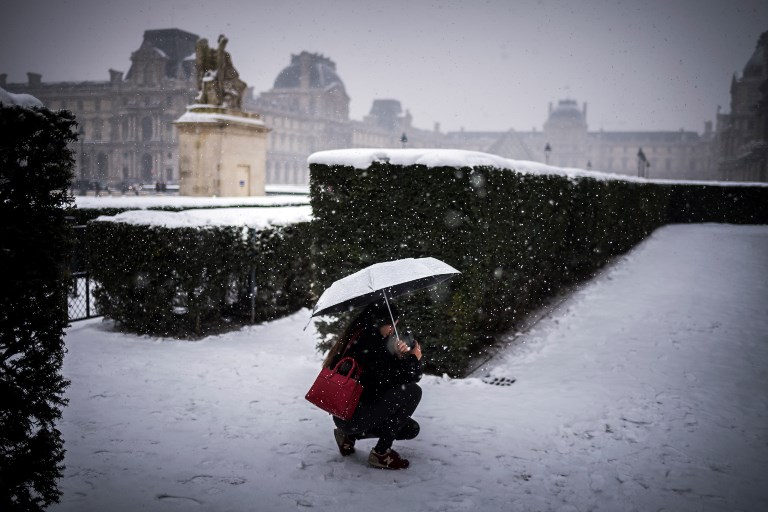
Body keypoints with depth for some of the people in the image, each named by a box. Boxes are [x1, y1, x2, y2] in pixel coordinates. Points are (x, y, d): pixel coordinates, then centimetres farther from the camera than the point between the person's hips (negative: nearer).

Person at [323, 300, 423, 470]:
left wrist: (400, 357, -5)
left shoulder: (357, 338, 11)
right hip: (350, 416, -10)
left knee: (411, 429, 16)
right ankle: (381, 453, -11)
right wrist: (414, 358, -4)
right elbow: (390, 381, -19)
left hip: (346, 413, 10)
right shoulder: (368, 343, -19)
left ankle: (349, 435, 17)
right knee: (412, 391, -19)